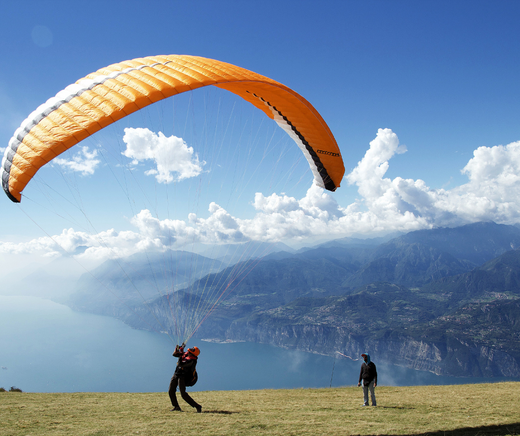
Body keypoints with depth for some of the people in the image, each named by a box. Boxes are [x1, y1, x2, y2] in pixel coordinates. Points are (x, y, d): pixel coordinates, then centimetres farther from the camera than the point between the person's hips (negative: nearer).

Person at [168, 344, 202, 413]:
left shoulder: (191, 360, -23)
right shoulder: (185, 354, 1)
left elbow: (181, 364, -32)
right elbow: (175, 354, 10)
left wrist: (181, 353, -24)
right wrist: (177, 349, -12)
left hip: (182, 377, -9)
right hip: (176, 374, 9)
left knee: (183, 394, -16)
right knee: (171, 391, 12)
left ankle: (197, 406, -9)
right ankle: (176, 406, 28)